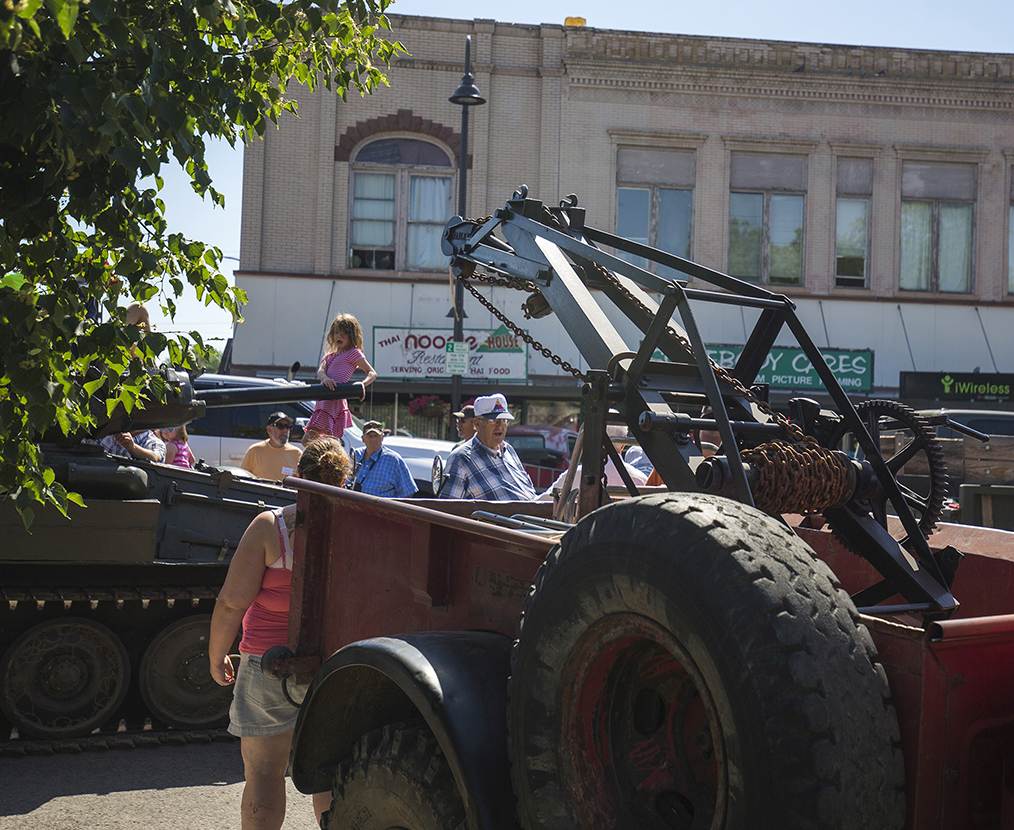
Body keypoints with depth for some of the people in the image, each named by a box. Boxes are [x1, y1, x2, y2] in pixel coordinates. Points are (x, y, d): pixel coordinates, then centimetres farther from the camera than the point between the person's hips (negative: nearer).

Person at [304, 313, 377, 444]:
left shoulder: (353, 353, 3)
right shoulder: (330, 356, 24)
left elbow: (372, 373, -3)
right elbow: (320, 371, 5)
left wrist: (362, 384, -25)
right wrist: (325, 378, -20)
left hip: (335, 402, -8)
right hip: (324, 402, 8)